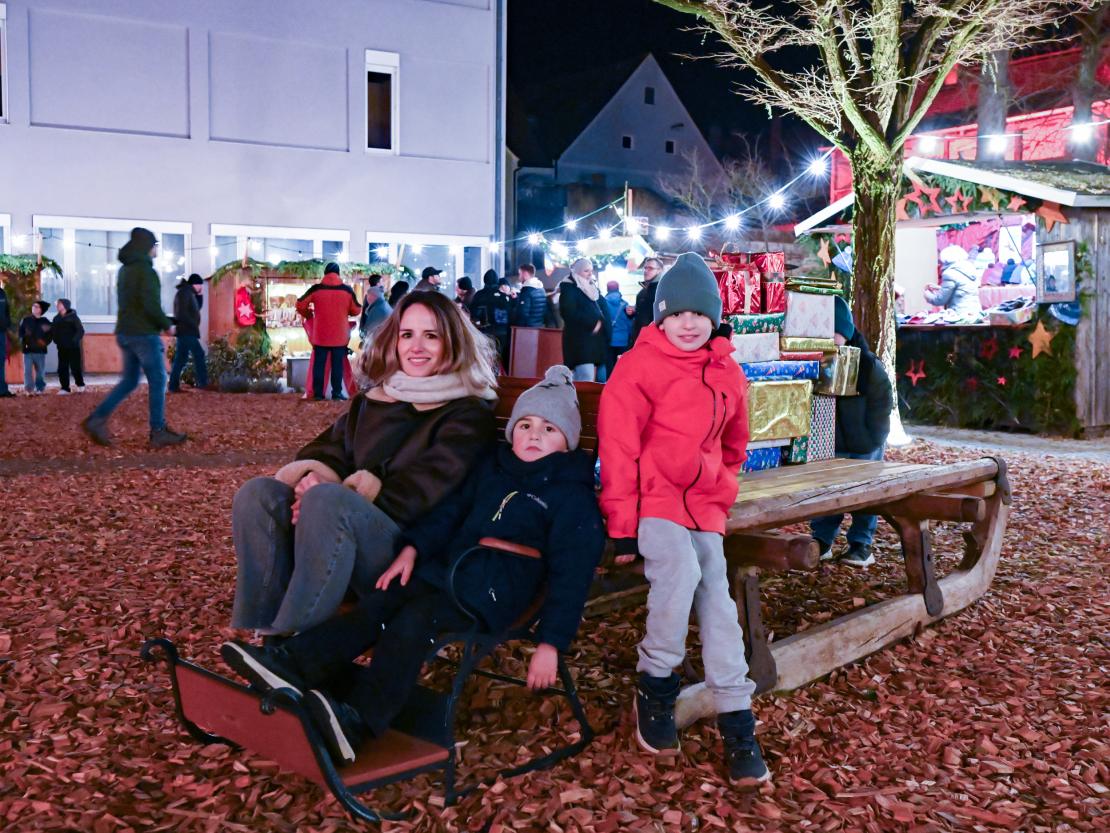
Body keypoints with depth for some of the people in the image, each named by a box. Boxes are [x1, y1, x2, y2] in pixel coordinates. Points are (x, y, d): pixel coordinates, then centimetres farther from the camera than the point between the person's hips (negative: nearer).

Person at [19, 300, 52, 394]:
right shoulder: (25, 320, 5)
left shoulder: (45, 321, 4)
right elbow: (20, 332, 9)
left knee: (40, 371, 7)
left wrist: (45, 342, -6)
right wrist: (24, 341, -7)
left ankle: (40, 388, 18)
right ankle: (29, 388, -8)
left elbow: (51, 334, 9)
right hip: (28, 349, 0)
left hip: (40, 350, 0)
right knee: (27, 370, -7)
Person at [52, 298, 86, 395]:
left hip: (73, 347, -5)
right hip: (62, 348, 5)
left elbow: (80, 331, -10)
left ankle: (80, 385, 19)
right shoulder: (56, 318, 11)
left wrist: (74, 340, -22)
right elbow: (53, 331, 14)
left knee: (75, 367, -3)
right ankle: (65, 388, 5)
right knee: (62, 369, 1)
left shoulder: (73, 317, -5)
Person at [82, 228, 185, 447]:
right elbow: (151, 304, -21)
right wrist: (167, 325, -7)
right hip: (144, 334, -9)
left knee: (129, 380, 15)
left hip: (125, 332, 9)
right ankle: (158, 431, 3)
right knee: (158, 381, 0)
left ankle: (97, 419, 4)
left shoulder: (124, 269, 15)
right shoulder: (145, 269, -14)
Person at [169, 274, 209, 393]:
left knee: (181, 358, 7)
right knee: (198, 354, -8)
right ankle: (203, 383, -5)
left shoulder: (189, 293, 20)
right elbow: (181, 313, -20)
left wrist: (200, 294, 12)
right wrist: (194, 325, -16)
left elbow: (197, 308, 23)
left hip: (186, 331, 10)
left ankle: (174, 386, 6)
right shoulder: (184, 292, -12)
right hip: (186, 331, -10)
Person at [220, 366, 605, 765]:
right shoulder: (492, 468, 17)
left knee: (412, 622, -28)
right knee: (376, 606, -13)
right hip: (446, 566, 7)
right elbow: (451, 511, 22)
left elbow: (571, 574, -7)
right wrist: (412, 548, 4)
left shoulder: (573, 495, -3)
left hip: (492, 592, -7)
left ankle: (360, 719, -39)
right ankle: (292, 663, -24)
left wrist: (551, 642, -13)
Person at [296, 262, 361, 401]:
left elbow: (300, 305, 1)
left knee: (319, 364, 7)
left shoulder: (316, 289, -4)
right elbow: (356, 310, 4)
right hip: (340, 335, 0)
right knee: (337, 364, 5)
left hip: (320, 335, 0)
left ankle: (318, 393, 6)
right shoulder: (347, 290, -4)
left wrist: (308, 314, 21)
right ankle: (337, 392, 2)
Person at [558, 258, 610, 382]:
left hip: (595, 338, 7)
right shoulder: (569, 288, -2)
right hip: (579, 339, -7)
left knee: (590, 378, 4)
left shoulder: (592, 287, 21)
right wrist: (592, 323, -15)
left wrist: (600, 323, 0)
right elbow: (569, 313, -14)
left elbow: (603, 309, 20)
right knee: (586, 378, -18)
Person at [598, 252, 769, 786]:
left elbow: (732, 445, 27)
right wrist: (622, 526, -10)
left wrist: (721, 494, 15)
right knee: (681, 570, -28)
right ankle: (655, 684, -8)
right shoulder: (639, 365, -5)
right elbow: (618, 447, -8)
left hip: (704, 504, 5)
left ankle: (736, 718, -1)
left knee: (717, 599, -7)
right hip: (651, 498, -5)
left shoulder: (727, 373, 12)